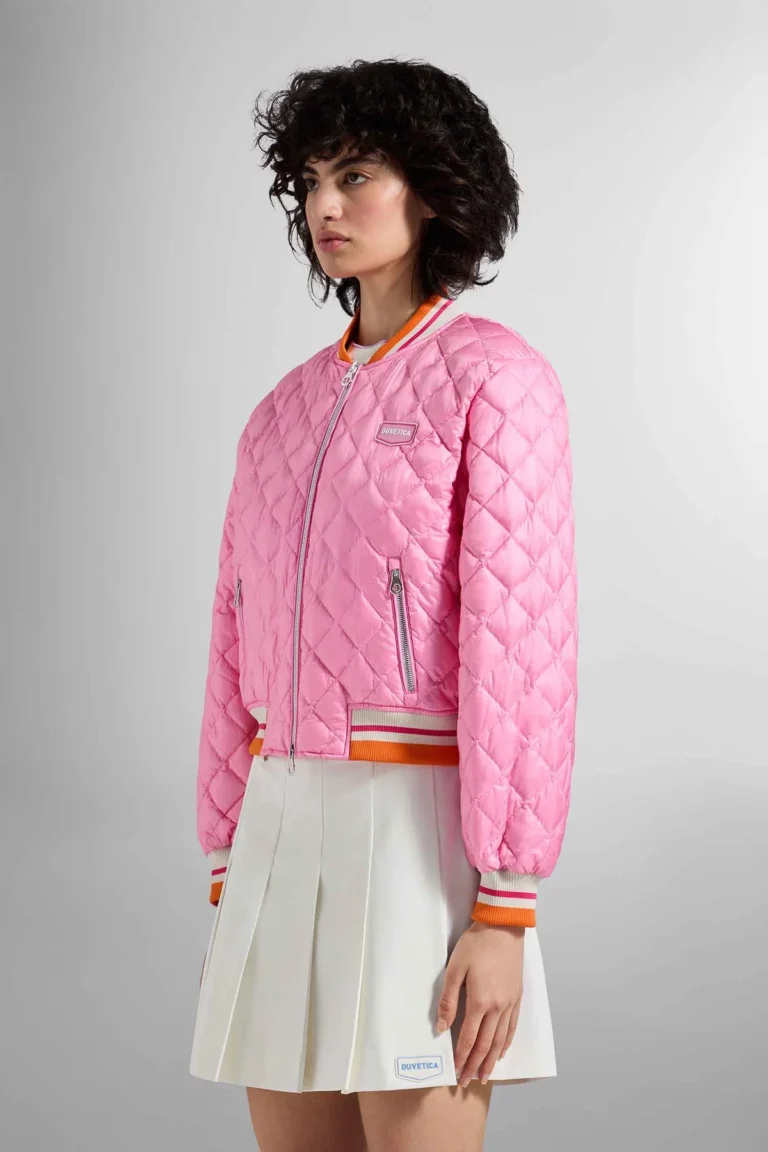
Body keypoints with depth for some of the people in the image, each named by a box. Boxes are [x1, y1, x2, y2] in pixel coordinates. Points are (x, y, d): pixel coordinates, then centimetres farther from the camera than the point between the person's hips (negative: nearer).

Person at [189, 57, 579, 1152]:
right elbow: (244, 650, 16)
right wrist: (231, 884, 12)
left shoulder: (497, 376, -6)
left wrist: (504, 913, -19)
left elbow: (523, 645, -14)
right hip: (294, 837, 7)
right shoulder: (289, 410, 17)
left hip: (424, 831, -7)